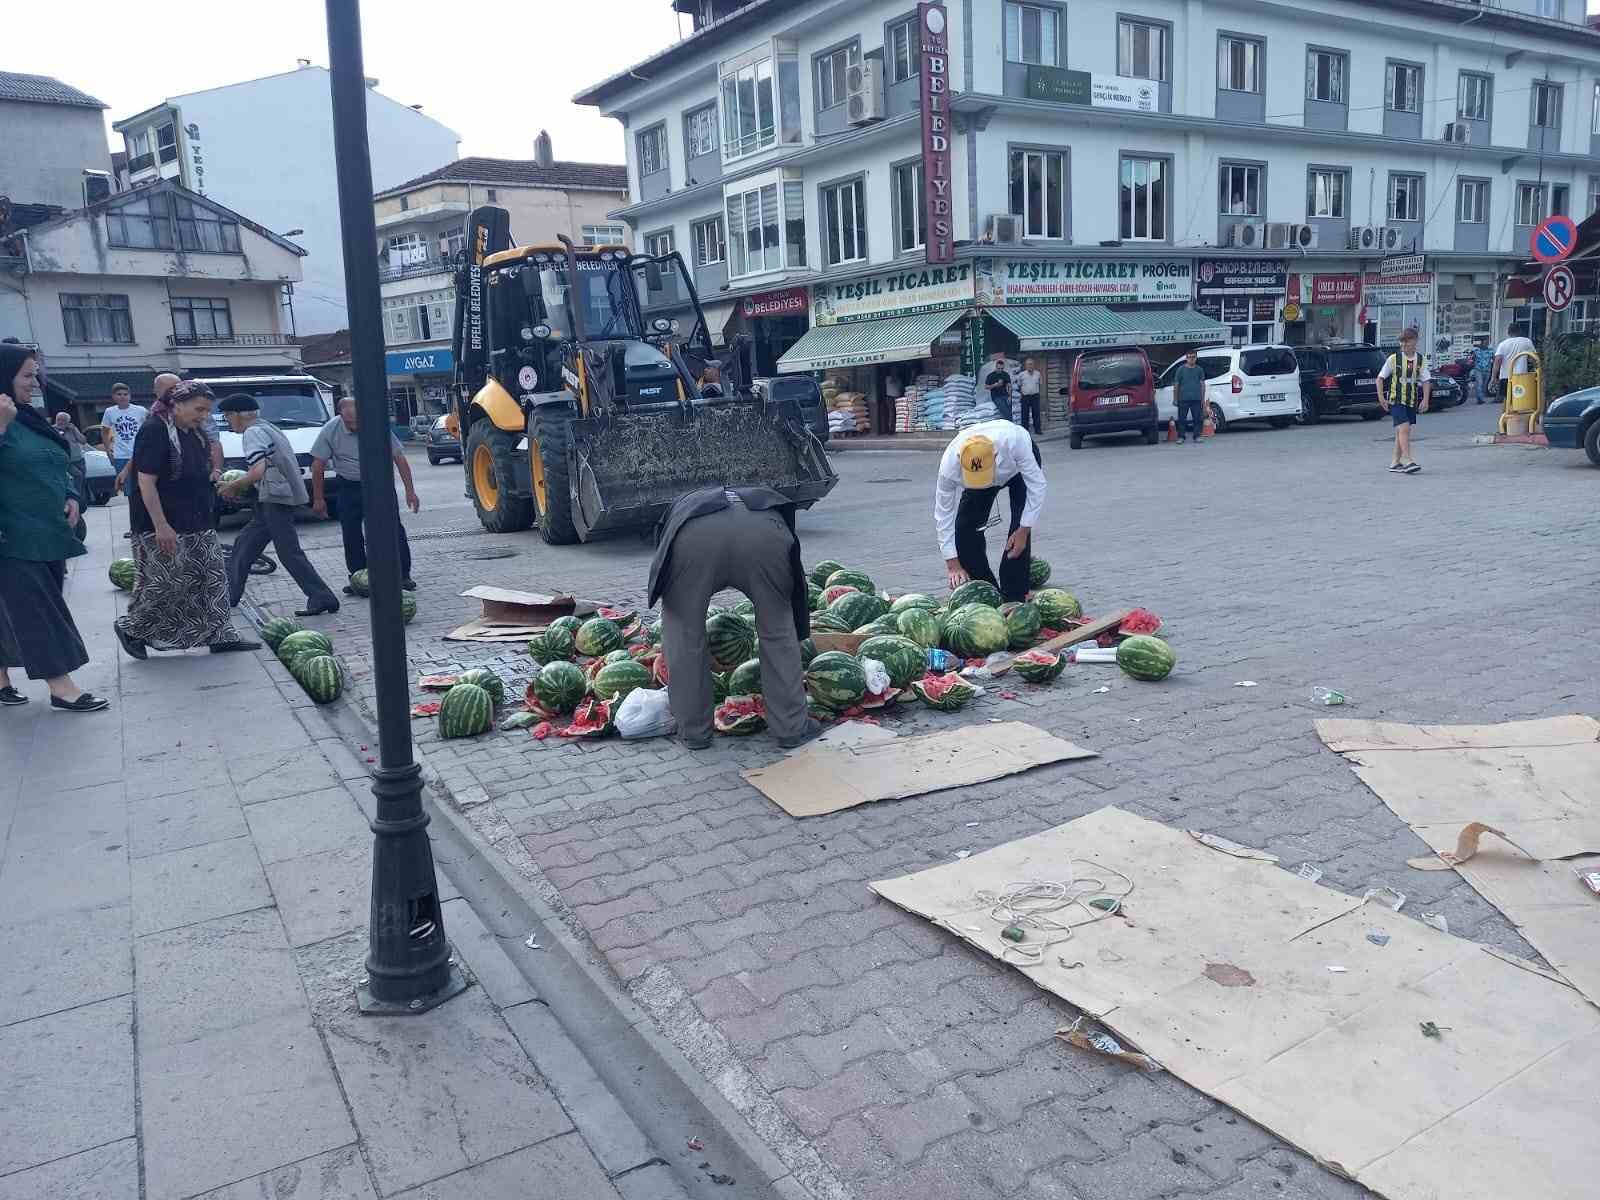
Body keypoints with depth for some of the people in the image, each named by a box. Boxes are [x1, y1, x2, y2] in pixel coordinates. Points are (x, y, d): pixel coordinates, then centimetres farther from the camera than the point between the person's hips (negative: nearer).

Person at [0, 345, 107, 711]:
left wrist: (71, 497, 7)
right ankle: (62, 689, -2)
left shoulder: (30, 418, 14)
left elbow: (55, 466, 23)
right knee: (37, 615, -5)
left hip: (46, 535, 8)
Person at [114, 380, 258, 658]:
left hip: (197, 525, 9)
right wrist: (161, 525, -23)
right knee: (168, 583, -4)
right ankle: (130, 628, 17)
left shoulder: (195, 433, 10)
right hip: (164, 526, -9)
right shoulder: (154, 431, -16)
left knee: (213, 578, 7)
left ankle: (220, 636, 12)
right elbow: (146, 482, -20)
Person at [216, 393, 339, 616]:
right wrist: (241, 485, 18)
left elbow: (258, 470, -24)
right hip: (276, 498, 10)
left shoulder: (253, 433, -11)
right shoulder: (268, 427, 19)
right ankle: (229, 595, 26)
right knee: (244, 543, 18)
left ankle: (323, 598, -10)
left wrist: (233, 487, -11)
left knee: (289, 552, -9)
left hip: (276, 499, -10)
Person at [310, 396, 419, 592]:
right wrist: (318, 499, -4)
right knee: (351, 534, 3)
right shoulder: (330, 431, -13)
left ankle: (403, 575, 2)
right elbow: (318, 465, -5)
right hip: (349, 486, 1)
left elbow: (399, 457, -10)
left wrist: (410, 491, -11)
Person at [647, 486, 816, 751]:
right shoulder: (767, 504, 45)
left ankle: (693, 730, 29)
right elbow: (797, 589, 45)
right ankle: (792, 727, 28)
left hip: (694, 534, 0)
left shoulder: (683, 507, 45)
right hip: (763, 534, 1)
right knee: (778, 629, 22)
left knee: (684, 630, 21)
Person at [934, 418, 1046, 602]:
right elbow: (943, 515, -26)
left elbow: (1037, 485, -31)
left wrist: (1024, 530, -31)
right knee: (965, 527, -9)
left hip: (1021, 467, -2)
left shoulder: (1014, 440, -45)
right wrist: (953, 565, -27)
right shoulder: (949, 465, -38)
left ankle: (1013, 598, -10)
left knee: (1020, 526, -20)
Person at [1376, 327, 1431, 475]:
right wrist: (1381, 397, -7)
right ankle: (1407, 462, -19)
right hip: (1396, 400, -4)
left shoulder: (1420, 361, 3)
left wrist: (1425, 400, -8)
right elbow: (1380, 378, 0)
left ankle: (1395, 463, 17)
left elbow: (1426, 381, 3)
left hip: (1412, 402, 4)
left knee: (1401, 432, 9)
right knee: (1404, 428, -16)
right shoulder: (1393, 359, -4)